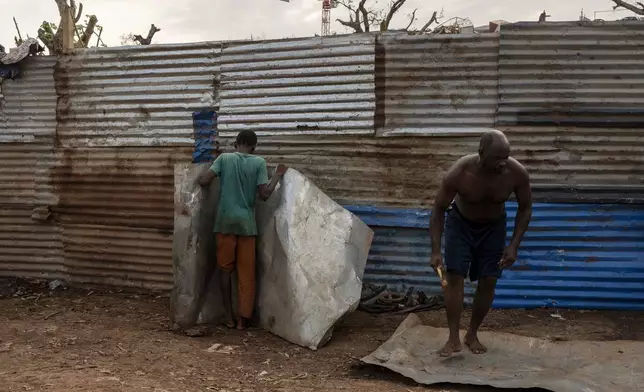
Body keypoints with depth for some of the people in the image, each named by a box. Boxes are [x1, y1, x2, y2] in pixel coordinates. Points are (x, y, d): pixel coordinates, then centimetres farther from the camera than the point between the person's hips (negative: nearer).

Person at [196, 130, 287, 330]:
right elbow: (264, 194, -8)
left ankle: (229, 317, 14)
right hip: (246, 222, -1)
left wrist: (197, 178, 15)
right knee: (246, 272, 7)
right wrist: (278, 175, 5)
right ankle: (243, 318, 11)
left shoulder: (224, 158, 0)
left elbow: (203, 181, -8)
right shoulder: (259, 162, -2)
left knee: (226, 269, 11)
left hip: (225, 221, 1)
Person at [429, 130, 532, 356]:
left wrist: (514, 245, -17)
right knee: (454, 276, -11)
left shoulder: (518, 173, -29)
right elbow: (439, 209, -21)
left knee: (488, 281, -1)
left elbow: (525, 208, -11)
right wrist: (435, 250, -26)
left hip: (493, 226, 2)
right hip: (460, 223, -2)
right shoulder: (458, 173, -34)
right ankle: (454, 338, -4)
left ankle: (472, 335, 16)